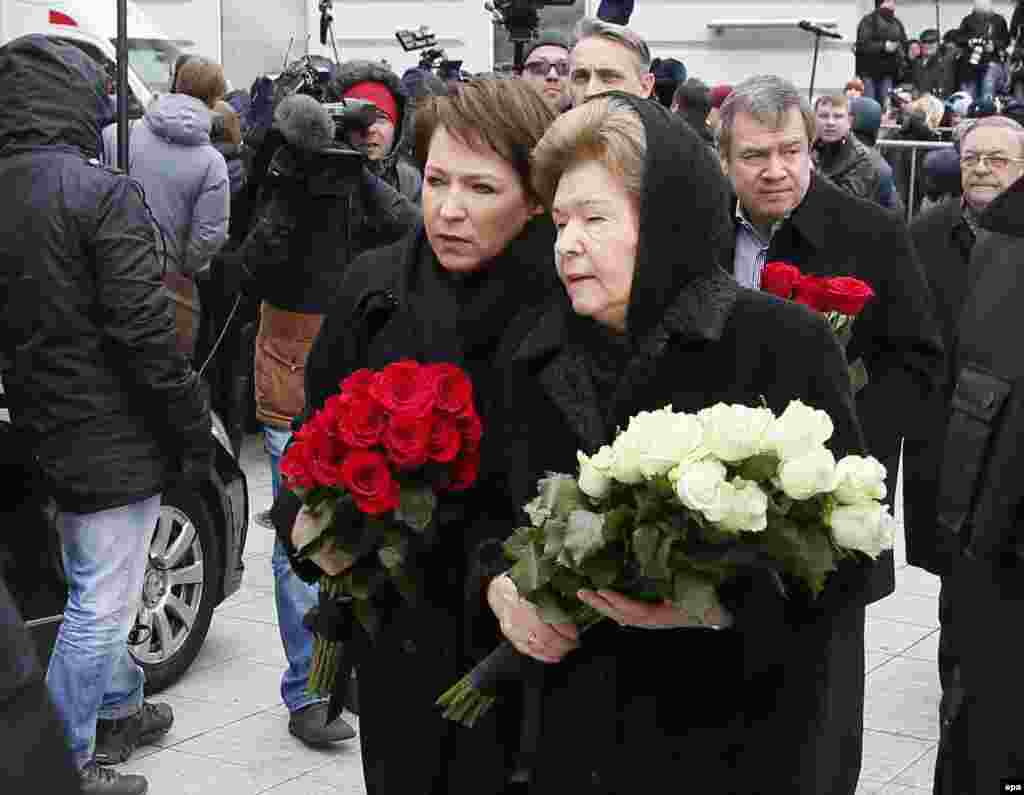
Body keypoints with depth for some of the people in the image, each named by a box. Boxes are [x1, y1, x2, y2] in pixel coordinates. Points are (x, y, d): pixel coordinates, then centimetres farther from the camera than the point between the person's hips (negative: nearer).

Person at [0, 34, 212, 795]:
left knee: (97, 590, 25)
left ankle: (117, 708, 42)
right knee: (101, 604, 3)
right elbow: (146, 330, -20)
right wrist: (193, 428, -11)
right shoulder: (102, 193, -18)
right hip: (110, 438, -8)